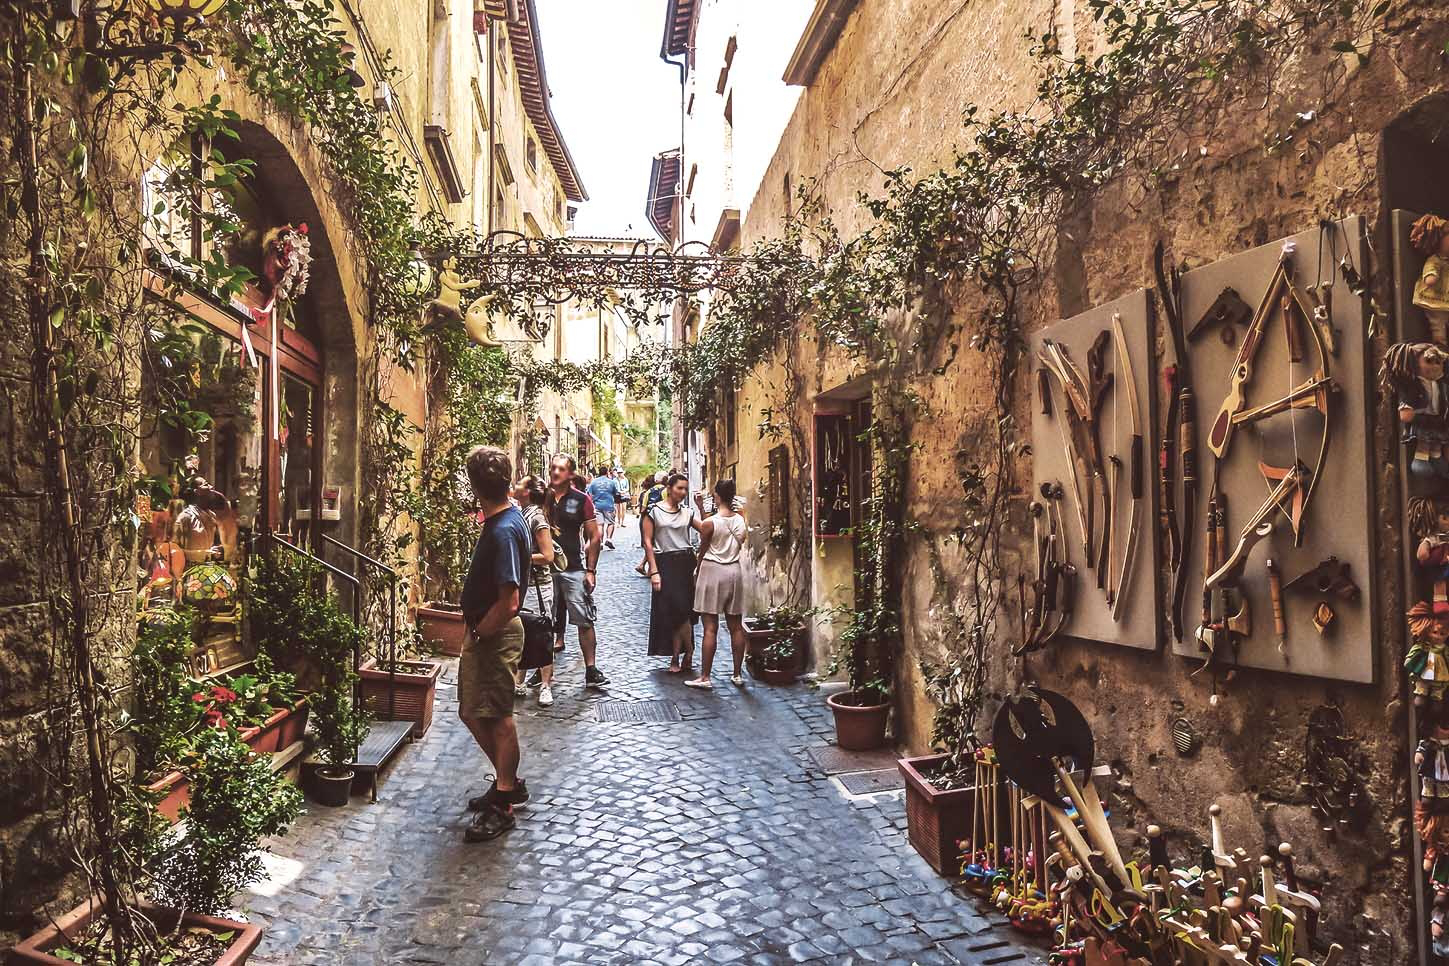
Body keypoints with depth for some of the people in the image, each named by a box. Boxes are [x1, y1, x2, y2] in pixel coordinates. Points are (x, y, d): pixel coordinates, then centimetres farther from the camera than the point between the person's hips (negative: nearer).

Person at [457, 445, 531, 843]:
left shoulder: (503, 531, -25)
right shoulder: (506, 518, 5)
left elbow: (508, 603, -27)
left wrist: (479, 635, -13)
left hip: (495, 636, -10)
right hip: (484, 633, 10)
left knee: (498, 718, 2)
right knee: (472, 713, 18)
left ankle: (503, 804, 17)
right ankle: (508, 783, 33)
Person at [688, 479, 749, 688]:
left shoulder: (710, 522, -13)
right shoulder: (740, 520, 1)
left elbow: (703, 549, -1)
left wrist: (697, 574, 13)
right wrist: (701, 508, 17)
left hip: (712, 571, -5)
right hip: (735, 571, 5)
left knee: (710, 628, -2)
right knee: (736, 626, 10)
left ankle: (705, 677, 3)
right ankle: (738, 674, 17)